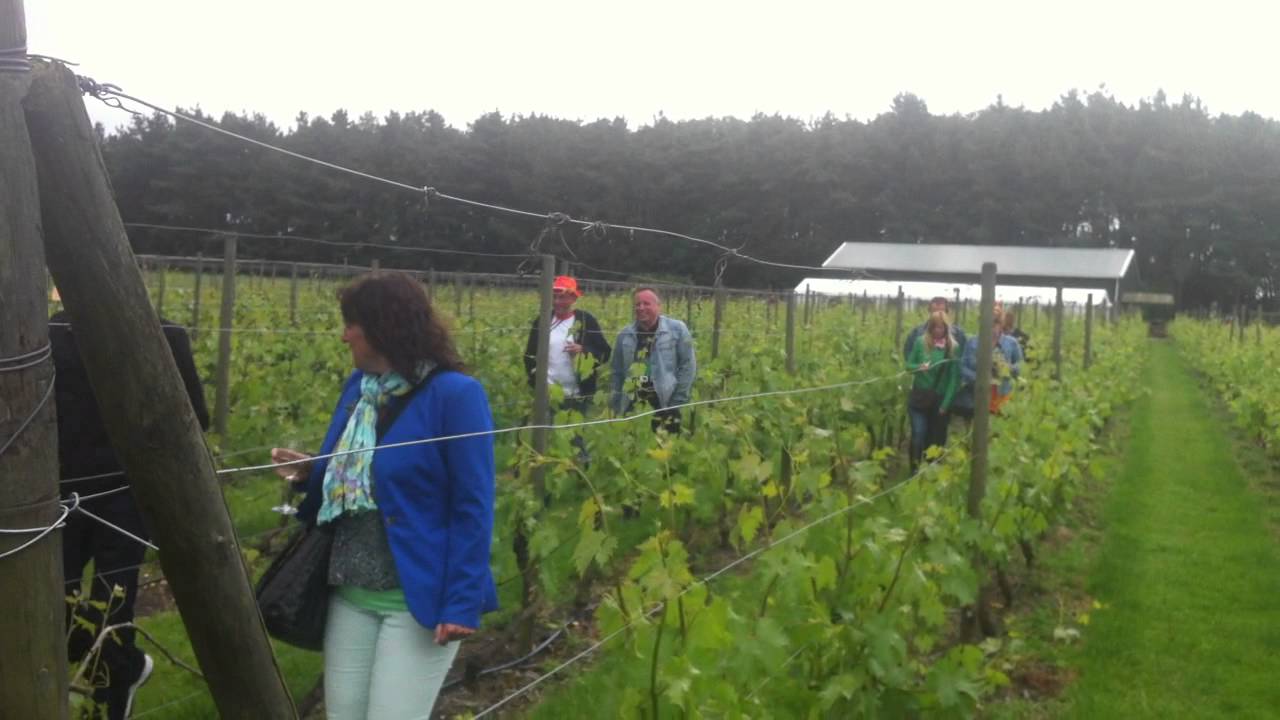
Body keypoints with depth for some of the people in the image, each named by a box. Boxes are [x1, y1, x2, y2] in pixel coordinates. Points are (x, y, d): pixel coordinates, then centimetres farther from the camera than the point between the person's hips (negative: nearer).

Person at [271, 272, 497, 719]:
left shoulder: (456, 395, -15)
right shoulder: (358, 386, 7)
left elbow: (474, 508, -16)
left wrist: (463, 602, -20)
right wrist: (307, 473, -2)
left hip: (419, 599, -7)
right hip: (351, 594, 7)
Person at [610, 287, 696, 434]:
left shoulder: (677, 329, -1)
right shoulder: (625, 335, 10)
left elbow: (688, 366, -2)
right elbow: (617, 372, 16)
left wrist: (678, 403, -7)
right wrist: (616, 407, 10)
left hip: (665, 406, -4)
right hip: (632, 408, 4)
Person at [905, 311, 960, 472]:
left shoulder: (953, 347, -5)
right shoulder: (920, 342, -3)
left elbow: (954, 377, -5)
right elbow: (909, 365, 4)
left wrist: (946, 403, -9)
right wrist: (919, 367, -19)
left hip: (940, 400, 0)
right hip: (920, 397, 0)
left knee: (936, 439, 7)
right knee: (918, 435, -6)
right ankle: (915, 471, 6)